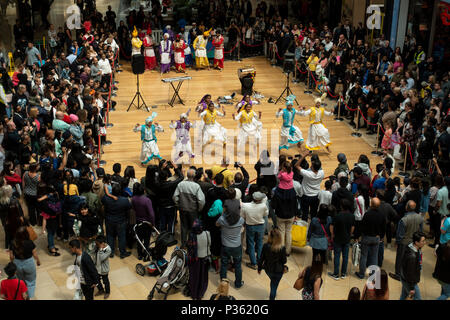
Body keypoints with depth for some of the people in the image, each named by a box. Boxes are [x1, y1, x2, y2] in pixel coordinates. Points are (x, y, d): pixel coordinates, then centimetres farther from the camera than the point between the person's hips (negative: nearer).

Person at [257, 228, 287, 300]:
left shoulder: (266, 246, -20)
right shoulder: (282, 248, -25)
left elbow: (261, 259, -10)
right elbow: (284, 261, -14)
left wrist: (259, 268, 5)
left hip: (268, 269, 3)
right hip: (278, 271, -3)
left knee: (273, 282, 32)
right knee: (274, 286, 15)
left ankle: (273, 294, 54)